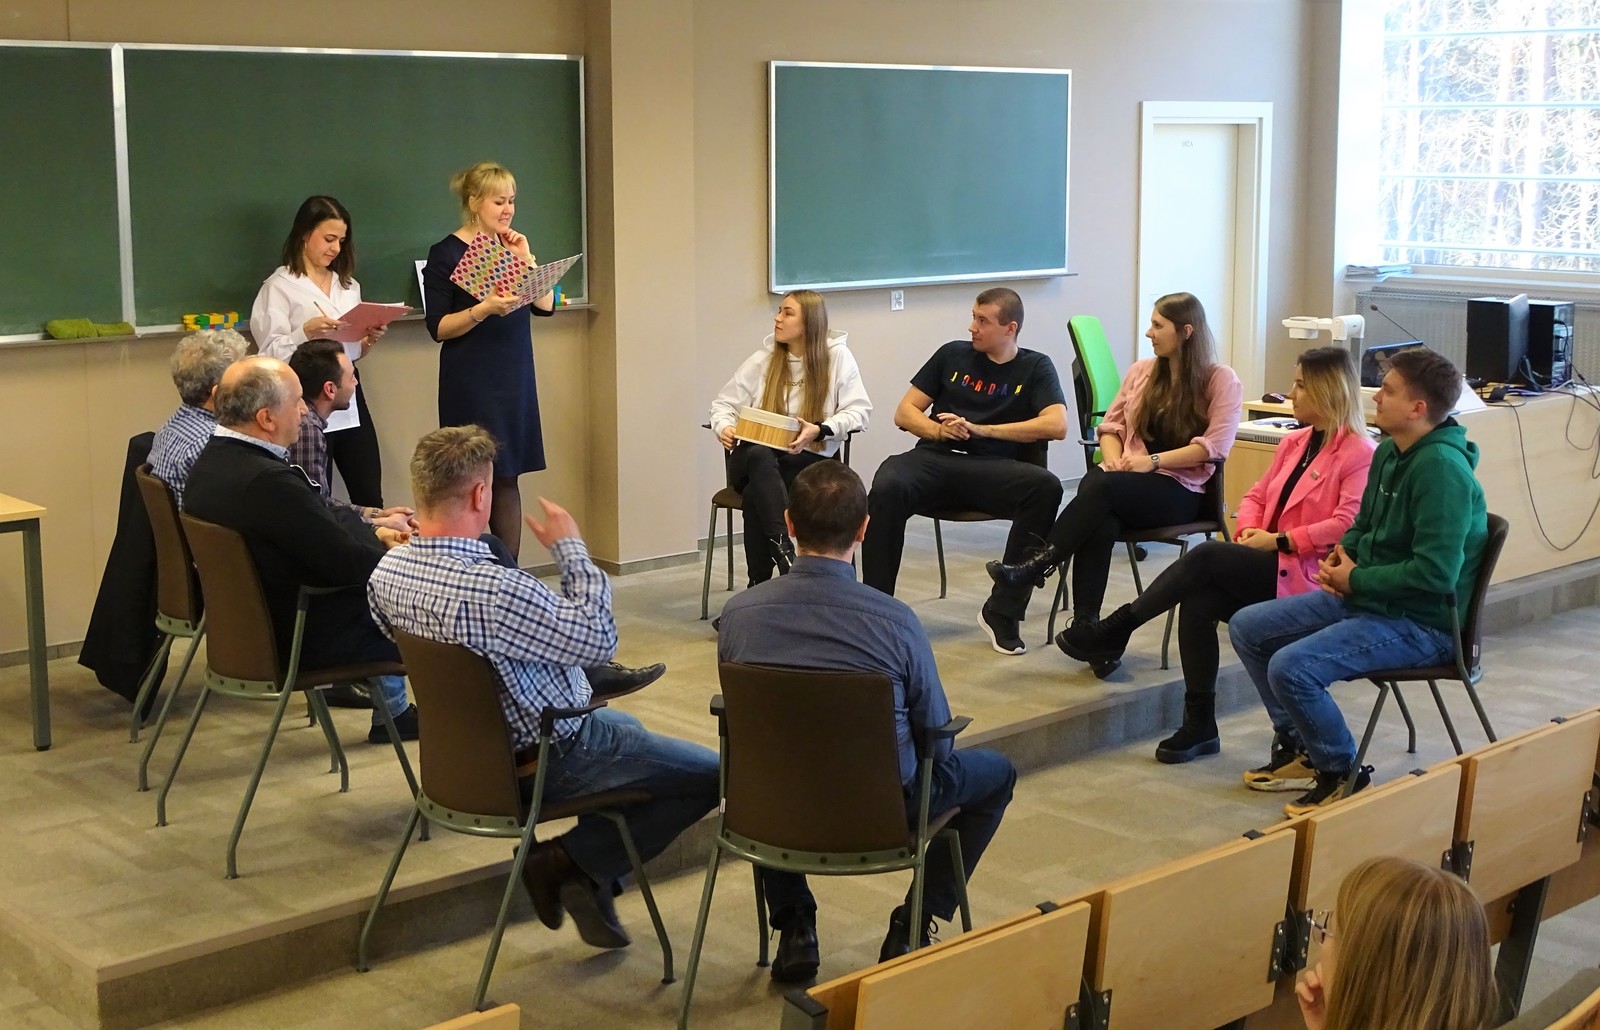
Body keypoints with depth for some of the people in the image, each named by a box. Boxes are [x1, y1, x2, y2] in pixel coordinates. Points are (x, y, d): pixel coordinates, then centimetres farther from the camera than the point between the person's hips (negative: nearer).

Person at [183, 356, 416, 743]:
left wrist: (373, 531, 8)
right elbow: (348, 564, -25)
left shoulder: (212, 460, -3)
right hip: (306, 639, -10)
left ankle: (392, 713, 39)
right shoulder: (268, 482, -34)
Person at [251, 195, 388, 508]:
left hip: (349, 399, 6)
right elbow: (270, 354, -10)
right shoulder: (279, 286, -4)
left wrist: (369, 340, 1)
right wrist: (306, 332, -24)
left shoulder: (348, 285, 15)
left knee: (370, 500, 4)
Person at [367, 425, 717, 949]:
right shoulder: (495, 590, -36)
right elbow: (599, 639, -25)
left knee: (622, 724, 33)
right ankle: (569, 862, 2)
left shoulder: (387, 571, -10)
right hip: (541, 761, -9)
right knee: (711, 774, -3)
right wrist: (570, 547, -14)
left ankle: (590, 881, 24)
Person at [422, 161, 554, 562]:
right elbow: (438, 328, -9)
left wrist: (525, 258, -5)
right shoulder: (446, 253, -4)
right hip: (470, 383, -5)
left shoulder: (511, 246, 13)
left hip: (514, 378, 5)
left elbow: (546, 305, 6)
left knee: (507, 480, 6)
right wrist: (484, 309, -22)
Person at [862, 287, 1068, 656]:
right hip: (936, 459, 1)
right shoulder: (953, 355, 18)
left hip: (993, 470, -1)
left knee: (1046, 487, -33)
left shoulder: (1035, 368, 12)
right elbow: (904, 413, 17)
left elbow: (1057, 425, -5)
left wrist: (981, 430, -7)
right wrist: (940, 431, -5)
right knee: (887, 486, -33)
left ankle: (1002, 612, -24)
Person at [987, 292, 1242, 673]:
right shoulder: (1141, 371, 20)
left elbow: (1215, 445, -7)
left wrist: (1154, 461, -15)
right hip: (1125, 480, 4)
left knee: (1103, 486, -35)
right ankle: (1086, 624, -37)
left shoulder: (1220, 380, 3)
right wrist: (1112, 456, -3)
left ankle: (1041, 563, -28)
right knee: (1099, 523, -34)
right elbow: (1111, 424, 20)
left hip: (1180, 490, -4)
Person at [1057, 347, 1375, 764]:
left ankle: (1114, 631, -16)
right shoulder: (1294, 442, 19)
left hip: (1305, 576, -7)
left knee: (1206, 556, -26)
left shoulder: (1358, 452, -7)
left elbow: (1348, 524, -18)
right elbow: (1256, 495, 21)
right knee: (1197, 602, -21)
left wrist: (1278, 541, -17)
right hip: (1266, 568, 7)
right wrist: (1249, 530, -1)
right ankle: (1199, 726, -15)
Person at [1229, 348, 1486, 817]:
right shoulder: (1390, 452, 6)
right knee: (1246, 628, 8)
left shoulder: (1442, 469, -23)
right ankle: (1298, 747, 19)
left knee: (1291, 667, -26)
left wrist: (1356, 579, -18)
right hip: (1364, 597, 10)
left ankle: (1341, 773, -2)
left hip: (1421, 622, -10)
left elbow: (1435, 573, -29)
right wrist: (1342, 553, 0)